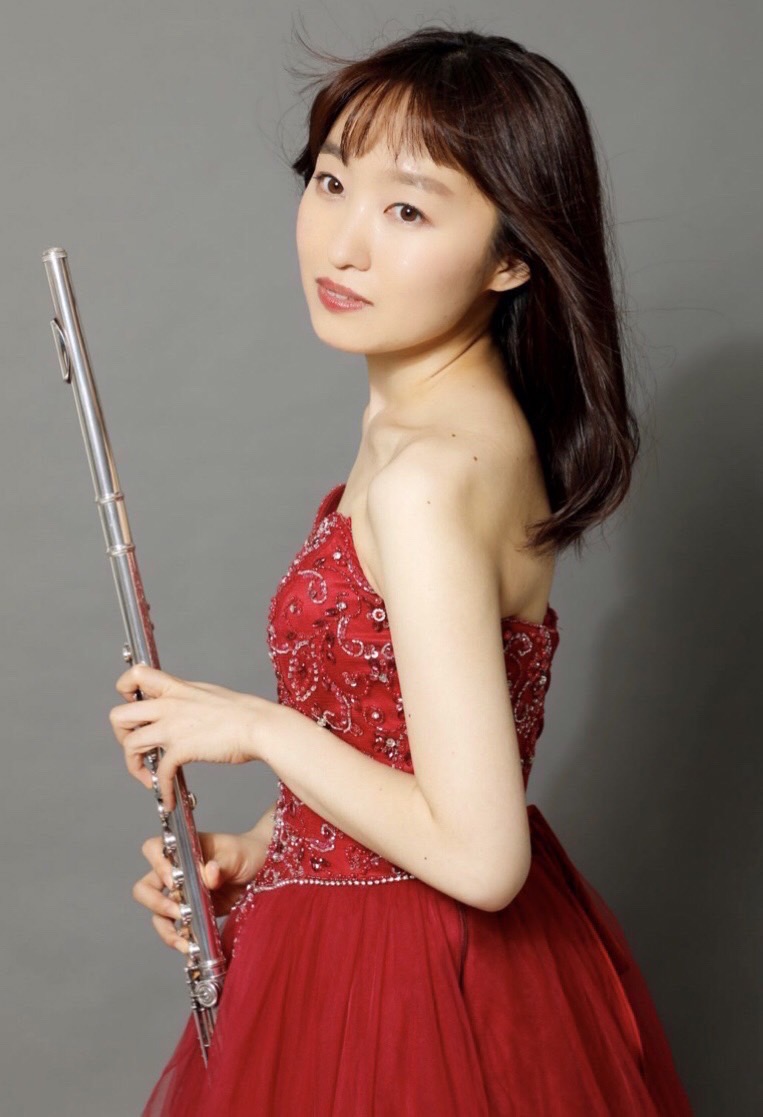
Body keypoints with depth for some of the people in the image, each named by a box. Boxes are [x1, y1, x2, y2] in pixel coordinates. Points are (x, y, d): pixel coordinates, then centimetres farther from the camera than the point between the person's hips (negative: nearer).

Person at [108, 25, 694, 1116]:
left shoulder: (423, 474, -28)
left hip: (399, 983, -8)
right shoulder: (483, 425, 0)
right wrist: (262, 845, 5)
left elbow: (478, 854, -29)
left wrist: (256, 724, -18)